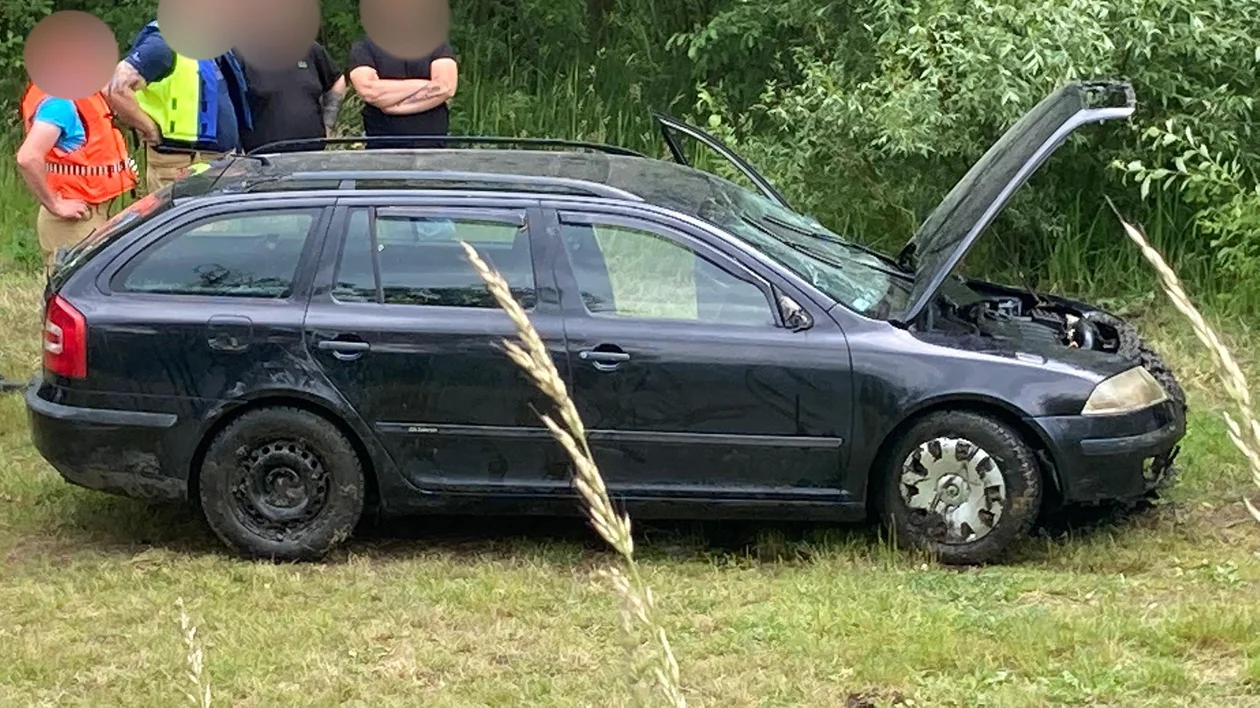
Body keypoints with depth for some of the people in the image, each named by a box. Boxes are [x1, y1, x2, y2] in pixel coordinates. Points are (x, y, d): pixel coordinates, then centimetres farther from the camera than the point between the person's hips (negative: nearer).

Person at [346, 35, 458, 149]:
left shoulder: (439, 42, 10)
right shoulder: (363, 46, 7)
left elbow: (445, 87, -8)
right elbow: (369, 92, -12)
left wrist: (395, 106, -10)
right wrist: (425, 85, -8)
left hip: (432, 144, 0)